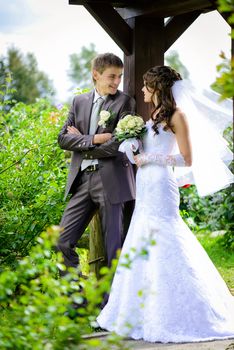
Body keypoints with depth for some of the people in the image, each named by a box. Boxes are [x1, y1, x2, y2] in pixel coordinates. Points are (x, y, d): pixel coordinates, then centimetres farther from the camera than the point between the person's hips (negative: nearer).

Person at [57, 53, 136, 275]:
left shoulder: (125, 102, -1)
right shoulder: (79, 102, 13)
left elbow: (118, 145, -11)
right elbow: (63, 138, 4)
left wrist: (80, 140, -3)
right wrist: (92, 139, -11)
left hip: (110, 180, -5)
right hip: (82, 179, 5)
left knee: (113, 245, 0)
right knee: (63, 242, 3)